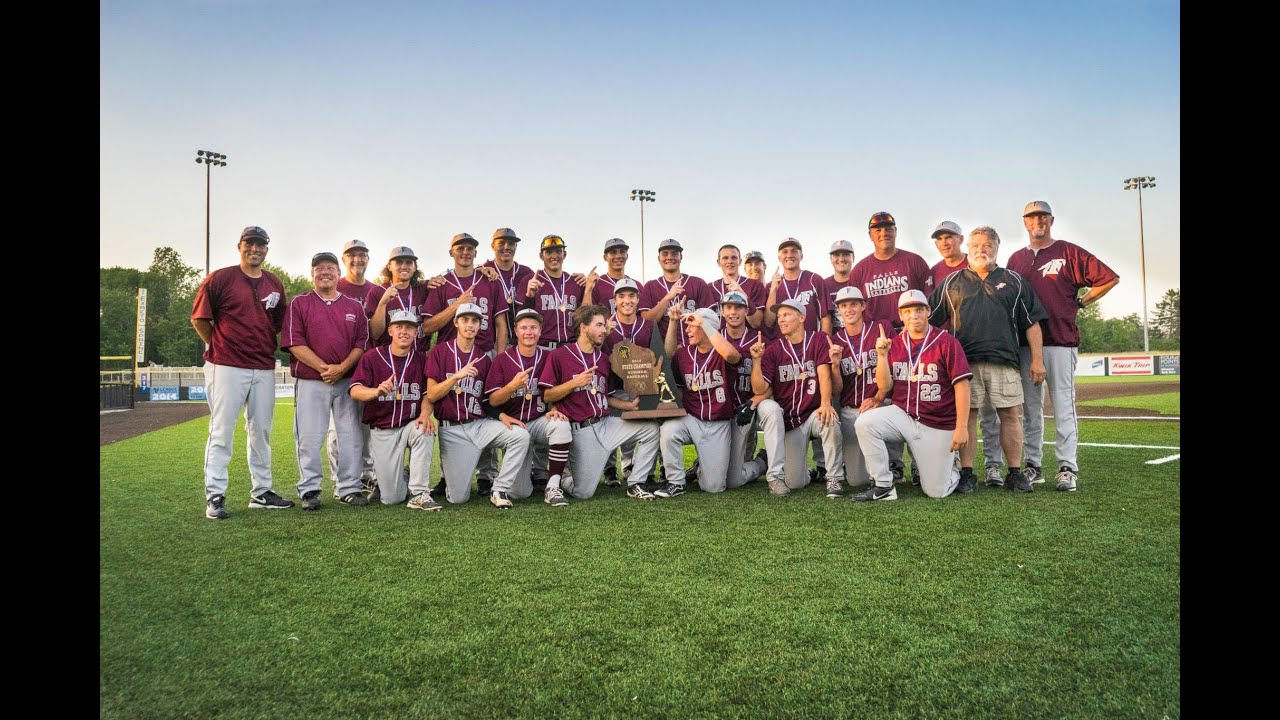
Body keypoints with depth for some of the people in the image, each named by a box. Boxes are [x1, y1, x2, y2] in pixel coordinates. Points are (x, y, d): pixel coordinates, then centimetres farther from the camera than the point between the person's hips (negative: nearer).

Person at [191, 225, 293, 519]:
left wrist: (266, 348, 12)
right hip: (227, 367, -5)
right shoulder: (220, 279, -3)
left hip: (264, 368, 5)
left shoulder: (275, 285, 12)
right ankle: (214, 497, 3)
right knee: (221, 432, -3)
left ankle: (261, 492, 19)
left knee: (261, 431, 10)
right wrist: (218, 347, 3)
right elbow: (199, 318, 1)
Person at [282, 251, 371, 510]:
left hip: (347, 380, 2)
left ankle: (349, 488, 14)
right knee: (309, 438, 0)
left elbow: (362, 343, 4)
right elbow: (295, 343, -5)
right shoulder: (299, 304, 5)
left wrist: (341, 368, -11)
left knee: (350, 436, 4)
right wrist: (324, 368, -13)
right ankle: (309, 490, 10)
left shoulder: (355, 306, 12)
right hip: (310, 382, -2)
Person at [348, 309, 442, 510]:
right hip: (381, 431, -1)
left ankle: (419, 494, -25)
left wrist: (425, 414, -20)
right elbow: (355, 391, -14)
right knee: (391, 498, -7)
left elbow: (428, 394, 3)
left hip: (410, 424, 1)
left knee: (425, 431, -37)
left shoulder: (421, 360, 4)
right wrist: (377, 391, -36)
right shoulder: (372, 357, -2)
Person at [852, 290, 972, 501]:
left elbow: (962, 385, -11)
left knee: (936, 491, -2)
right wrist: (882, 355, -14)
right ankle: (883, 486, -11)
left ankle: (951, 467, 35)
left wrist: (962, 427, -17)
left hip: (938, 425, -3)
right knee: (865, 422, -26)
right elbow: (884, 388, 0)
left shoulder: (947, 343, -8)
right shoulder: (894, 345, 4)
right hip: (902, 414, 3)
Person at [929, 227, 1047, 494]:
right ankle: (967, 473, 6)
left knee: (1011, 414, 0)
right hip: (964, 361, -1)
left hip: (1004, 361, 1)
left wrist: (1037, 359, 6)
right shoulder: (952, 283, 14)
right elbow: (929, 321, 11)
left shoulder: (1013, 281, 15)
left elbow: (1031, 323, 13)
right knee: (967, 414, -1)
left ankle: (1015, 473, 8)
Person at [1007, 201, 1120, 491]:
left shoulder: (1069, 252, 4)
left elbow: (1110, 278, 2)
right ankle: (1032, 466, 12)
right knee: (1029, 408, 7)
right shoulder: (1016, 259, 15)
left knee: (1064, 407, -4)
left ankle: (1068, 468, 1)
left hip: (1060, 342, -4)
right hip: (1024, 343, 4)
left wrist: (1080, 303, 1)